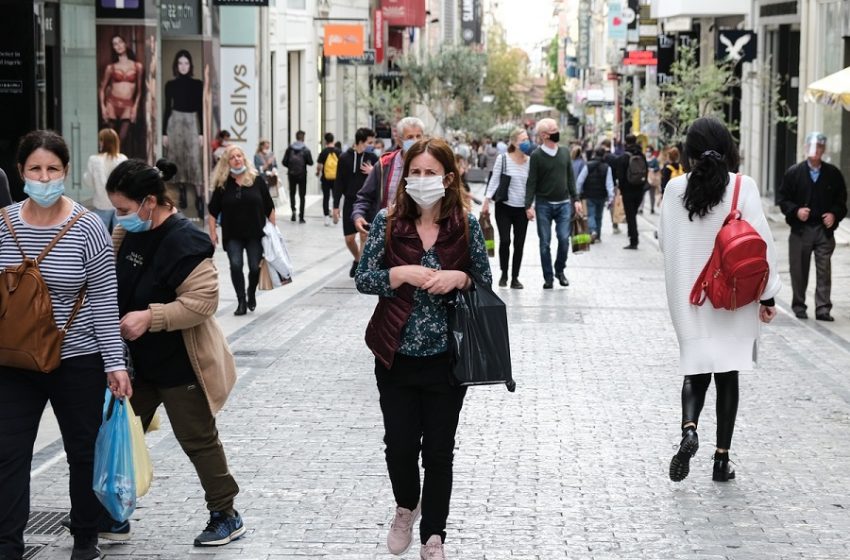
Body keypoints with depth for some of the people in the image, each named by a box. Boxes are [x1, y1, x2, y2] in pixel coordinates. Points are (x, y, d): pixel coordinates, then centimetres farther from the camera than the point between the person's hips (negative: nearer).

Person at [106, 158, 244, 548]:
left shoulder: (183, 241, -24)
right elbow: (110, 275, 19)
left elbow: (203, 300, -28)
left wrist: (150, 317, -32)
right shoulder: (130, 232, 2)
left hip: (179, 365, -8)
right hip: (139, 360, 8)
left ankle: (226, 516, 18)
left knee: (197, 439, 4)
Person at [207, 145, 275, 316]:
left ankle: (251, 295, 30)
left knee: (255, 267, 2)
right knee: (235, 265, -14)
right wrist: (212, 232, 0)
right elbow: (213, 211, 6)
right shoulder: (222, 184, 0)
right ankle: (241, 301, -4)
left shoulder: (257, 180, -1)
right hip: (232, 236, 0)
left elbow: (269, 207, 5)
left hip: (255, 233, 0)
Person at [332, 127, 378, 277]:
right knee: (349, 238, 5)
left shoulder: (372, 158, 1)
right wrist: (336, 206, -3)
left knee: (365, 235, -8)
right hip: (350, 202, 0)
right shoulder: (345, 158, -2)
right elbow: (339, 183, 0)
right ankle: (357, 259, 32)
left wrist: (373, 173, -15)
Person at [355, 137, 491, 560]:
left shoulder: (466, 224, -3)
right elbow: (362, 278, -3)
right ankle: (406, 507, 37)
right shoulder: (388, 222, -3)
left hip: (446, 356, 0)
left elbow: (485, 280, 5)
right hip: (397, 355, 0)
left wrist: (459, 278, -16)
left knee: (439, 450, 7)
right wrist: (402, 274, -20)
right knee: (400, 444, 6)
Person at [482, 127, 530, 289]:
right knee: (505, 240, -7)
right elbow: (494, 181, -2)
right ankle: (504, 274, 13)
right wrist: (486, 202, -6)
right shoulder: (502, 159, -5)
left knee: (519, 243, 2)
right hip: (504, 207, -2)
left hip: (522, 208, 2)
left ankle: (515, 277, 12)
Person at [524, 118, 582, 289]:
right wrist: (529, 206, -12)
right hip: (543, 204, -3)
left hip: (563, 204, 3)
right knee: (545, 242, 1)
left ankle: (560, 270, 16)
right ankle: (548, 278, 10)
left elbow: (570, 178, 12)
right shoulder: (536, 156, -5)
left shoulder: (565, 152, 8)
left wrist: (575, 199, 6)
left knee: (564, 238, -6)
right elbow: (531, 182, -6)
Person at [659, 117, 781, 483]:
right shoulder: (743, 187, -10)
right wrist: (767, 295, -4)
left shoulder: (676, 188, -4)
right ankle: (722, 458, 10)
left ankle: (689, 428, -16)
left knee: (696, 369, 11)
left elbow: (664, 241, 4)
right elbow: (761, 242, -11)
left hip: (689, 295, 1)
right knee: (727, 373, 8)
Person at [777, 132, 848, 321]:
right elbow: (782, 198, 4)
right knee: (799, 271, 6)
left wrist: (834, 214, -7)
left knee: (824, 270, -4)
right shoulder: (793, 172, 3)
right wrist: (795, 211, -11)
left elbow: (842, 199, 11)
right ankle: (799, 307, 18)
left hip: (825, 229, 0)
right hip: (800, 229, 0)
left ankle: (823, 309, -2)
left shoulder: (833, 174, 5)